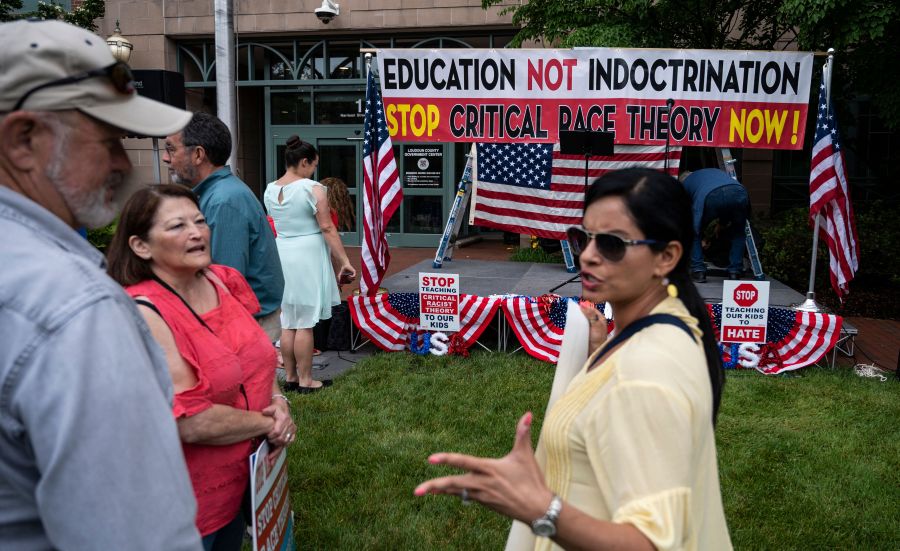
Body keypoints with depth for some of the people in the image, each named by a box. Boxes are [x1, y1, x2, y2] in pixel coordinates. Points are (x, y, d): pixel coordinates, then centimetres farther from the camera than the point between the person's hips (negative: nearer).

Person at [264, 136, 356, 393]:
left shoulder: (270, 190, 8)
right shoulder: (313, 189, -12)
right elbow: (327, 229, -14)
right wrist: (345, 262, -11)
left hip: (282, 255, 6)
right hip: (308, 256, -6)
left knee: (288, 322, 12)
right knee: (305, 323, -1)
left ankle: (290, 377, 20)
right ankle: (305, 381, 6)